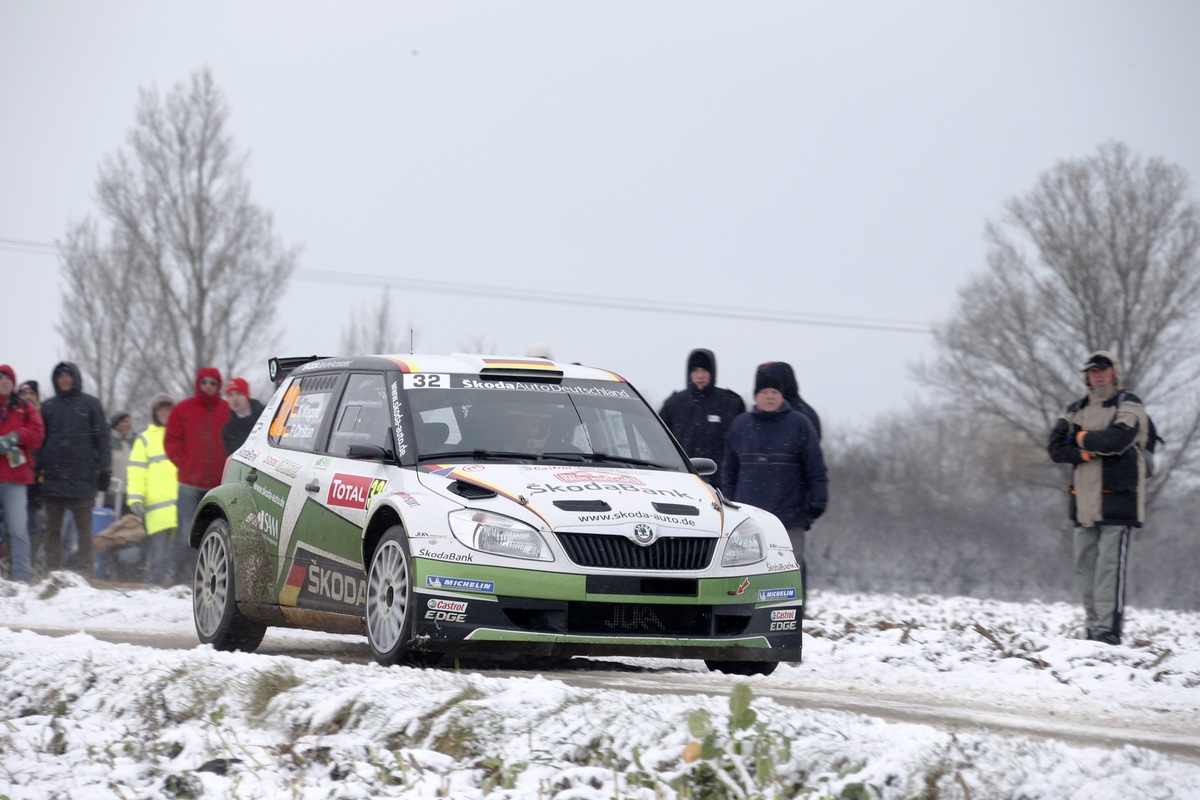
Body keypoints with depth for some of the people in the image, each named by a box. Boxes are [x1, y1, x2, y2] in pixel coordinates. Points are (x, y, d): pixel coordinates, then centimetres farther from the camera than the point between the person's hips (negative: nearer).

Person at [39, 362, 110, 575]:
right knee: (53, 528, 3)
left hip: (82, 476, -3)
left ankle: (85, 567, -1)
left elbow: (102, 438, 4)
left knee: (84, 526, -2)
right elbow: (39, 440, 12)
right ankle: (52, 571, 5)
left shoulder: (90, 404, 7)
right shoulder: (48, 407, 13)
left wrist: (104, 470, -3)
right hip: (53, 477, 3)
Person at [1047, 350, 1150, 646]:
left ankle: (1109, 630, -15)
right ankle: (1093, 627, 11)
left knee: (1109, 565, -12)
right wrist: (1089, 452, -11)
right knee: (1085, 566, 5)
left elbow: (1117, 438, -18)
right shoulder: (1076, 410, 17)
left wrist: (1083, 438, -3)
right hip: (1085, 503, 6)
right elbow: (1056, 447, 5)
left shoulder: (1129, 405, 1)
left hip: (1117, 501, -6)